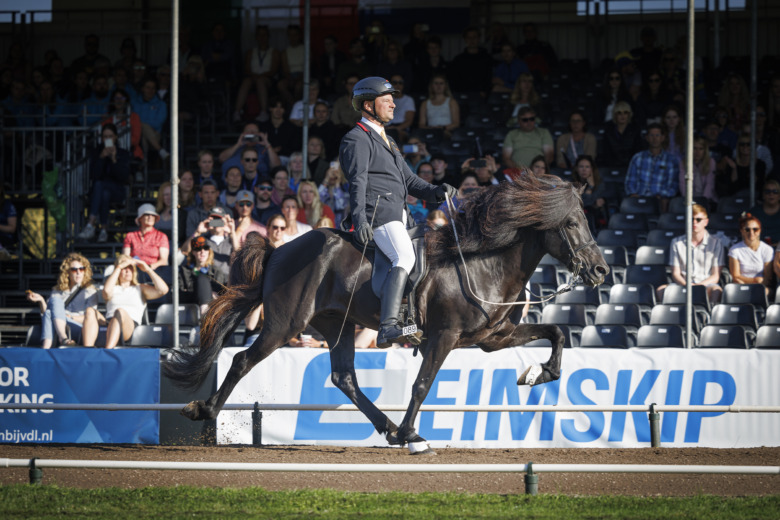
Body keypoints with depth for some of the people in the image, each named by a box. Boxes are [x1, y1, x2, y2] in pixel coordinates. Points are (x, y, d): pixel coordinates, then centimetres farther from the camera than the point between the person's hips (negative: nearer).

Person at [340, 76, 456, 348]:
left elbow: (408, 180, 28)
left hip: (397, 216, 11)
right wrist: (360, 219, -27)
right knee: (405, 258, -29)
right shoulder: (357, 139, -1)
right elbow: (358, 182, -14)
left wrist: (435, 192, 10)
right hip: (378, 213, -11)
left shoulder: (386, 140, 29)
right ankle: (388, 328, -43)